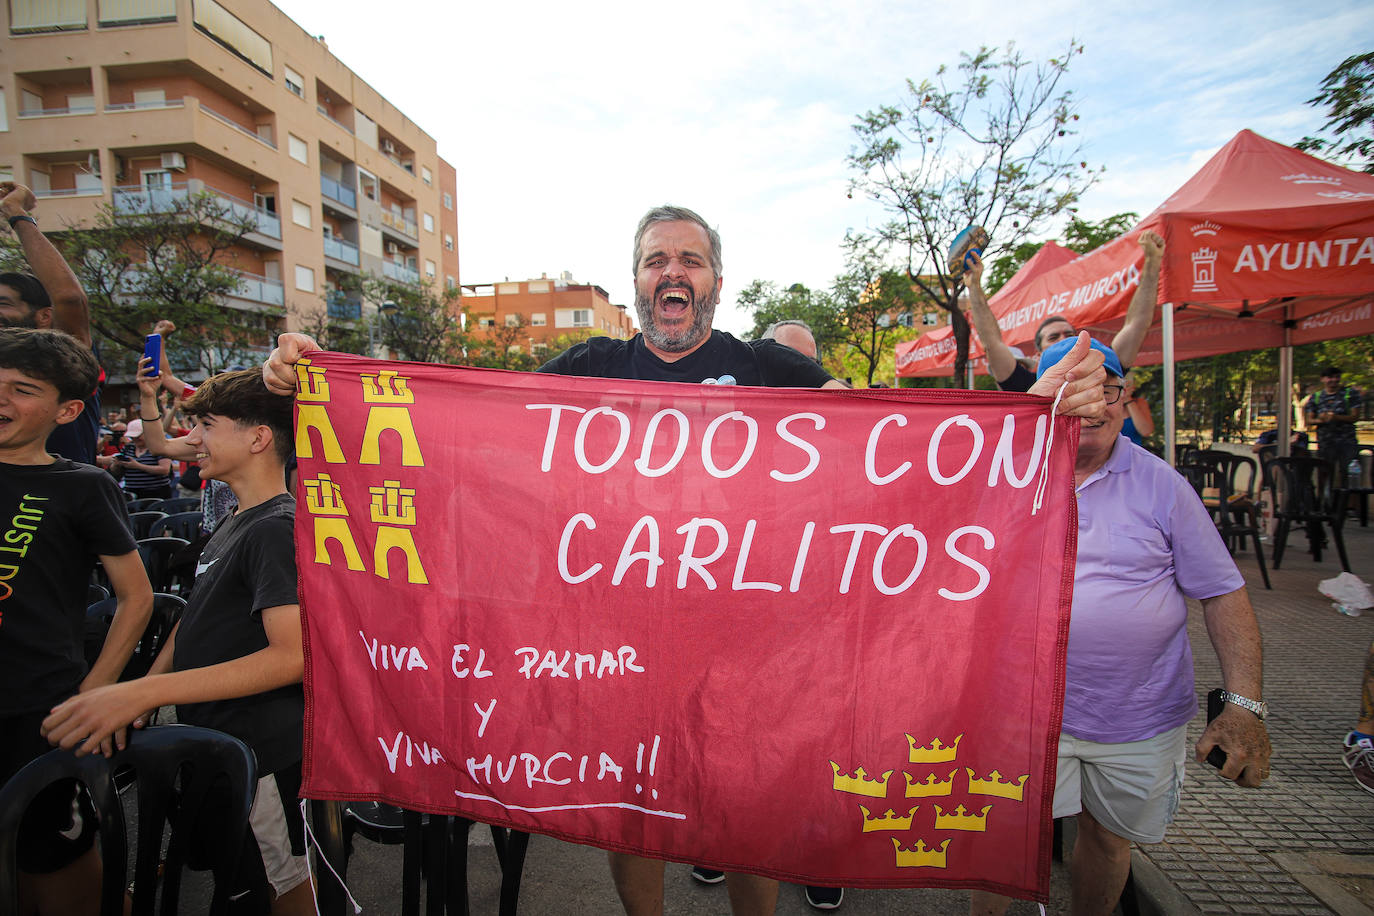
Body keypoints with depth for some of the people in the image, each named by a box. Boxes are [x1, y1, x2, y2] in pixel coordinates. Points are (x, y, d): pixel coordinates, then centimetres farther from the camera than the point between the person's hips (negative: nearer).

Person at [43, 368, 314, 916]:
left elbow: (293, 654, -30)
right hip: (212, 744, 9)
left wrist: (143, 692, -31)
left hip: (260, 750, -9)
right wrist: (146, 686, 2)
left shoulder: (279, 527, -21)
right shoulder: (233, 523, 11)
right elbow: (200, 622, 17)